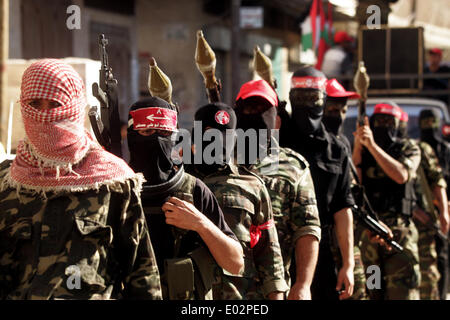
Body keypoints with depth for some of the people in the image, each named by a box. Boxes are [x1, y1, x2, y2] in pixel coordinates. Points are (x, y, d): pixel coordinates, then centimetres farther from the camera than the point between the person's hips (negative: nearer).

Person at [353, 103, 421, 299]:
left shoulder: (409, 150, 10)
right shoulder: (361, 151, 15)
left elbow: (401, 175, -11)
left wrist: (372, 146, -15)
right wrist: (358, 145, -7)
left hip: (398, 232, -2)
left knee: (402, 291, -11)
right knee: (369, 292, 2)